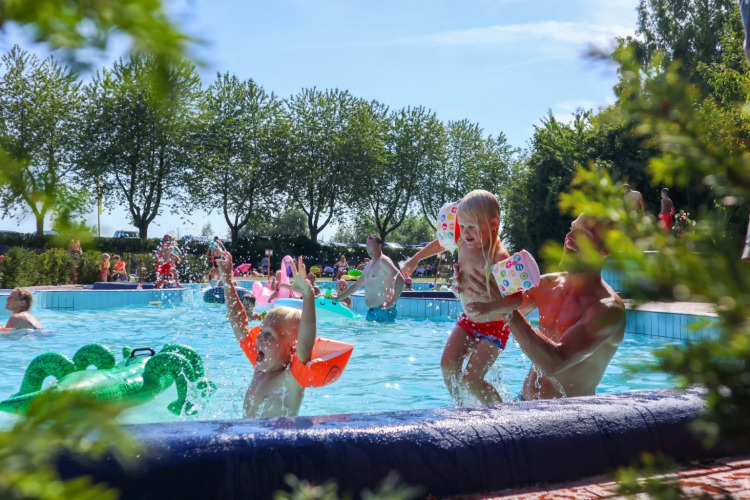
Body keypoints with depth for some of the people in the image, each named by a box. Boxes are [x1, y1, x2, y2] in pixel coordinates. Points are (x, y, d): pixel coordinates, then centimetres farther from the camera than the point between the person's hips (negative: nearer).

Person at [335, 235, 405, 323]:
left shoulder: (383, 261, -10)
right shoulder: (370, 265, 19)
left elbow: (400, 280, -22)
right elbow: (357, 285, 29)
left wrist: (392, 303, -21)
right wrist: (338, 298, 29)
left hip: (384, 311, -9)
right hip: (371, 311, 9)